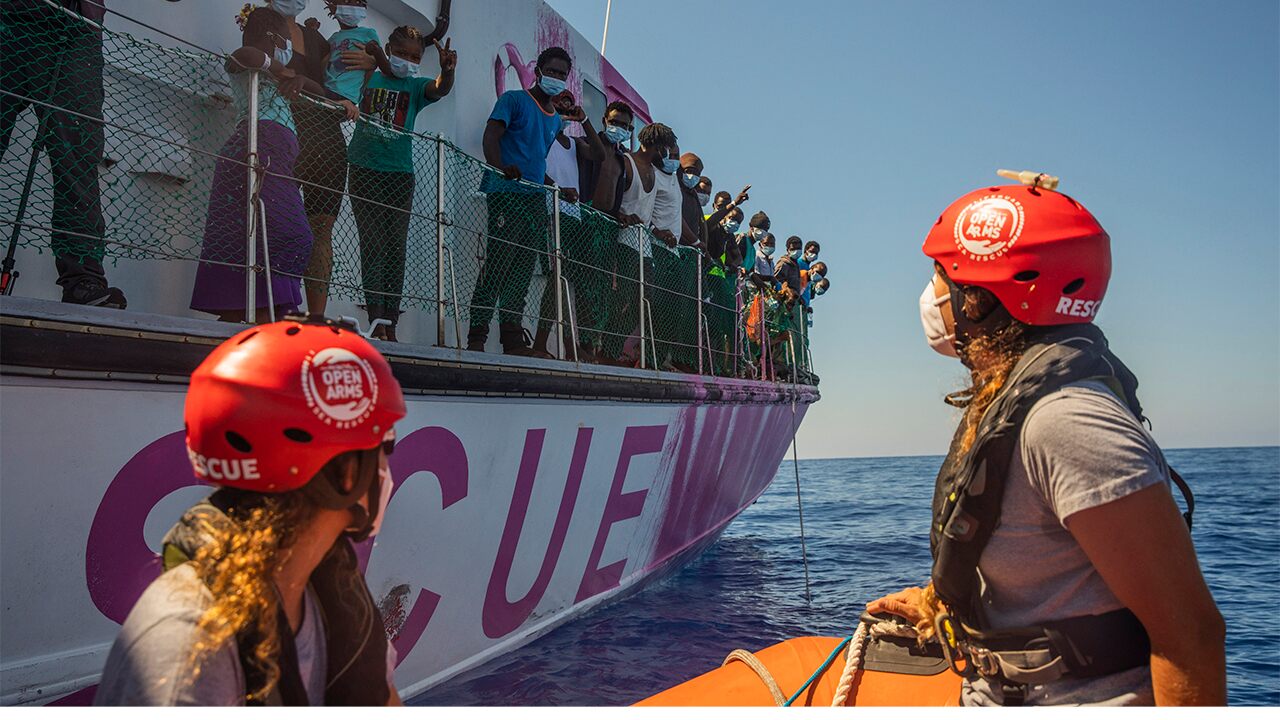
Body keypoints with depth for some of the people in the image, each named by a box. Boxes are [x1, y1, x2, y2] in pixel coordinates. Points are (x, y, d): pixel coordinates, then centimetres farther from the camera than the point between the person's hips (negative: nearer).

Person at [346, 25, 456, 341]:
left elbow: (440, 89, -11)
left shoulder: (415, 86, 9)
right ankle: (377, 318, -12)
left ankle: (390, 324, 3)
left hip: (400, 174, 1)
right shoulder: (368, 77, 9)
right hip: (365, 170, -1)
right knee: (373, 244, -8)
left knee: (396, 249, 0)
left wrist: (447, 69, -33)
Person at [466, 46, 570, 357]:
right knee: (497, 263, -15)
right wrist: (500, 167, -29)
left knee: (523, 271, 6)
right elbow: (491, 136, -11)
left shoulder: (556, 118, 25)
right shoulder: (514, 99, 2)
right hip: (507, 193, -8)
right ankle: (476, 337, -14)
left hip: (536, 198, 8)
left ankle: (513, 341, 9)